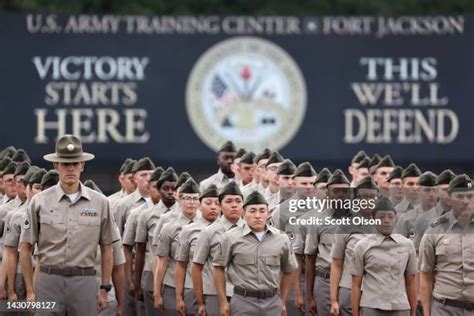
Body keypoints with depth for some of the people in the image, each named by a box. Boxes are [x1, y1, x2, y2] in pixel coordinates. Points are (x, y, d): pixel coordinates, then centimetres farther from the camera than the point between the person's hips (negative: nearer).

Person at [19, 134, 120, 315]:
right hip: (50, 280, -1)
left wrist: (105, 289, 6)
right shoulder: (39, 202, 2)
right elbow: (25, 248, 5)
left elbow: (106, 249, 10)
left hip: (85, 281, 1)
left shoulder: (99, 202, 4)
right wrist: (30, 291, 2)